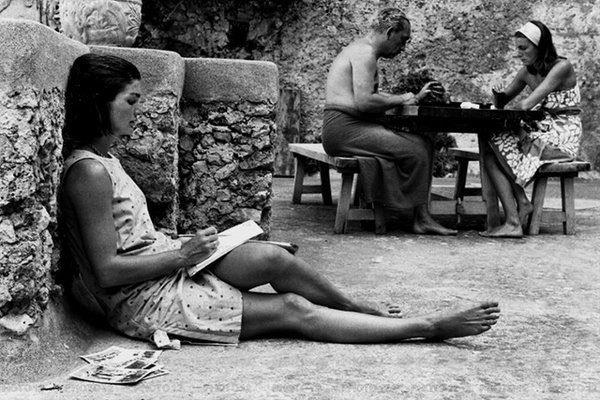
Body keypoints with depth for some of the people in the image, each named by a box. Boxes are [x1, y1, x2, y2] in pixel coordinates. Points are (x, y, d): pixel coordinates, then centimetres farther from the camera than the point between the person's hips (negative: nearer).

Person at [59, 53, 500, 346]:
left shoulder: (104, 159, 12)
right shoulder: (90, 172, -19)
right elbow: (107, 271, -22)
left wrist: (183, 246, 5)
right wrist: (184, 254, -17)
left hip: (166, 267, 8)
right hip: (144, 302, -8)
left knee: (273, 257, -14)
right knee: (294, 310, -10)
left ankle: (361, 309, 7)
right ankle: (428, 326, -5)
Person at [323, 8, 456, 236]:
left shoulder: (363, 50, 22)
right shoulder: (365, 52, -12)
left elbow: (373, 96, 23)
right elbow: (363, 102, -23)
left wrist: (416, 97, 18)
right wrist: (403, 99, -12)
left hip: (347, 128, 11)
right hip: (345, 128, -11)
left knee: (424, 145, 3)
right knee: (416, 152, -18)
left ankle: (421, 217, -3)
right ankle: (420, 218, -8)